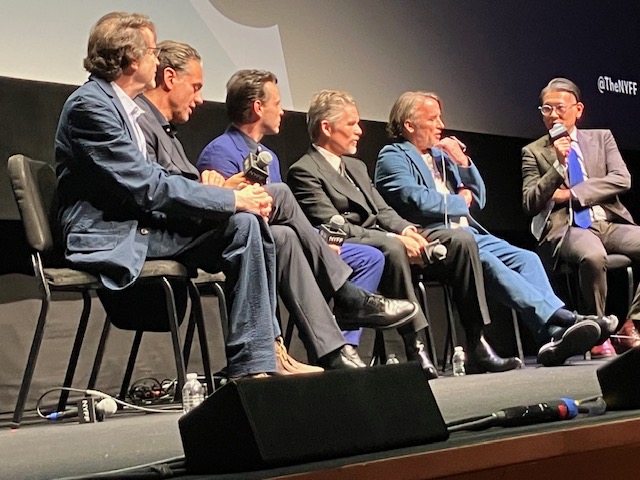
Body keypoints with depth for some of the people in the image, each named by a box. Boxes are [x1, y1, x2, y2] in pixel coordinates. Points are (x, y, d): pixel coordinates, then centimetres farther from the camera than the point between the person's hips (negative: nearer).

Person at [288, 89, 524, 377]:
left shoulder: (356, 166, 27)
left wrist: (407, 230, -4)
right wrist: (395, 239, -20)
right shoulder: (304, 171, -3)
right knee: (391, 248, -40)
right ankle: (414, 350, -37)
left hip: (383, 237, 8)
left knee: (459, 241, -11)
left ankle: (477, 347, -13)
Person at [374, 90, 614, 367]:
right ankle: (562, 321, -43)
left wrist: (463, 163, 8)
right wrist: (460, 201, 2)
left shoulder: (442, 154, 27)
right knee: (487, 262, -33)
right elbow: (417, 201, -14)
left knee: (526, 259, -17)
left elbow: (478, 199, 24)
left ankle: (555, 335, -34)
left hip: (469, 233, 8)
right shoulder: (392, 157, 4)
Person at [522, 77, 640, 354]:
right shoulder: (533, 152, 11)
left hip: (609, 223, 3)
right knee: (593, 255, -38)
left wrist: (572, 194, -5)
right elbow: (530, 204, 2)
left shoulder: (602, 138, 18)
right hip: (566, 228, -3)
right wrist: (557, 165, -9)